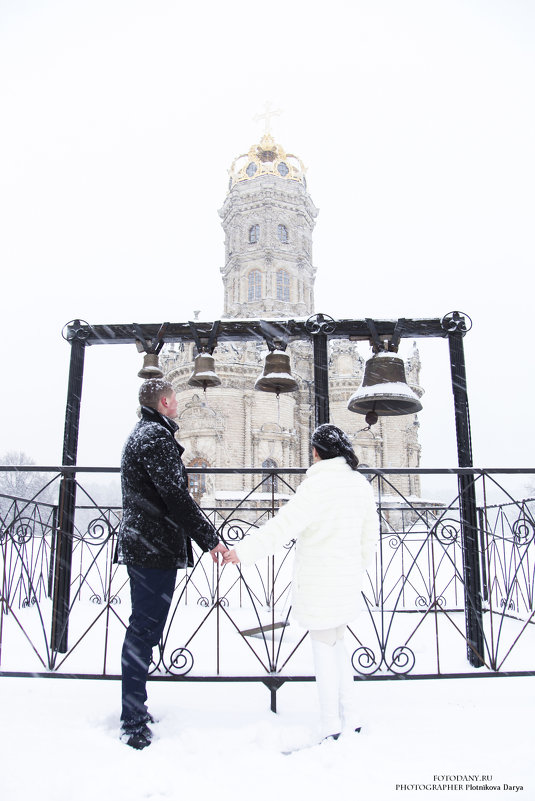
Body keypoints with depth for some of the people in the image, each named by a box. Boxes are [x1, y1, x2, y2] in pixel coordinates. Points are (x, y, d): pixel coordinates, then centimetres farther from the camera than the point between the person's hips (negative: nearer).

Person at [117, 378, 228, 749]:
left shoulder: (142, 434, 18)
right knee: (144, 631, -3)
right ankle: (134, 723, 7)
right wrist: (211, 538, -15)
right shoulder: (157, 436, -15)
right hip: (155, 549, -11)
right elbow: (176, 496, -21)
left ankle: (135, 711, 30)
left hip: (141, 545, 11)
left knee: (143, 629, 18)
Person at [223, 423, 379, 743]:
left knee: (323, 647, 5)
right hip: (347, 582, 7)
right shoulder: (361, 484, 5)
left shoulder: (318, 484, -18)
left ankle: (332, 728, 15)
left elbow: (284, 526, -24)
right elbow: (370, 538, 13)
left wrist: (244, 551, -20)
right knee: (336, 644, 20)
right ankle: (350, 720, 26)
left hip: (319, 584, -7)